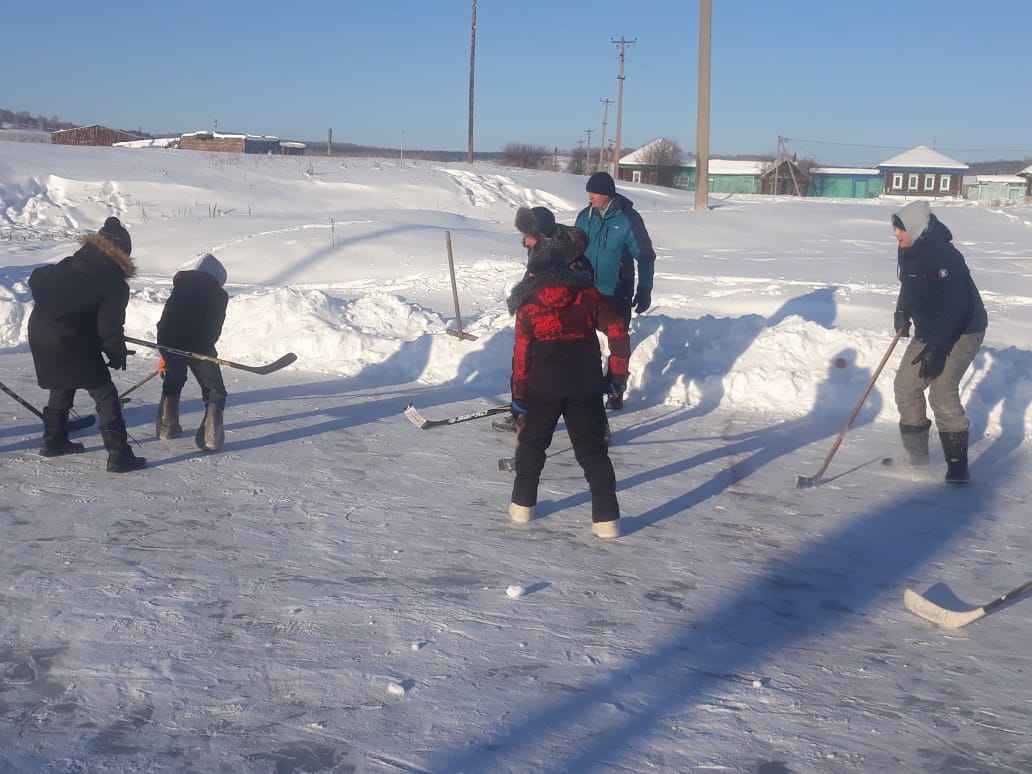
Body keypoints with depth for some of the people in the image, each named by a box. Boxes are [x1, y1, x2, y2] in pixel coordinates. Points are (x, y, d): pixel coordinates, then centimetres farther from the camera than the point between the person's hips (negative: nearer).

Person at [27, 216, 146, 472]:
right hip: (71, 343, -8)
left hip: (39, 331, 8)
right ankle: (119, 455, -10)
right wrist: (118, 354, 2)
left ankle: (54, 440, 39)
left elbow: (36, 279, 18)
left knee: (62, 387, 29)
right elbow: (109, 326, -14)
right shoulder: (115, 283, -11)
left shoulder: (70, 264, 10)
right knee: (105, 394, -3)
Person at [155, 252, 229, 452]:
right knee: (215, 391, 9)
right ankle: (209, 436, -7)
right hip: (199, 346, -3)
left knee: (172, 382, 29)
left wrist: (164, 354, 17)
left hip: (170, 344, 3)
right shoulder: (219, 295, 12)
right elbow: (214, 330, 11)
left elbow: (165, 319, 11)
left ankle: (167, 427, 32)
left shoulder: (181, 286, 14)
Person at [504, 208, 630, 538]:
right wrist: (618, 371, 11)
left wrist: (519, 397, 5)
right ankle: (606, 519, 3)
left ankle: (522, 505, 24)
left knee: (532, 441, 18)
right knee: (592, 449, 6)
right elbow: (617, 328, 2)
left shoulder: (528, 303, 0)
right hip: (586, 382, 2)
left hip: (544, 384, -1)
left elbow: (522, 353, -1)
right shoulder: (588, 292, 5)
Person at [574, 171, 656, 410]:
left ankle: (616, 392, 15)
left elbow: (645, 256, -7)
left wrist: (644, 290, -9)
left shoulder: (628, 219, -11)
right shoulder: (585, 217, 2)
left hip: (617, 296, -4)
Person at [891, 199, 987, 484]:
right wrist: (902, 312, 7)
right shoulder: (908, 252, 0)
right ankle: (916, 454, 20)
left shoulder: (945, 257, -27)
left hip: (962, 331, -9)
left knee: (942, 393, -18)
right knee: (906, 385, 7)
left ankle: (957, 463, -8)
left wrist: (937, 348, -33)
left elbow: (954, 307, -31)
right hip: (929, 330, 9)